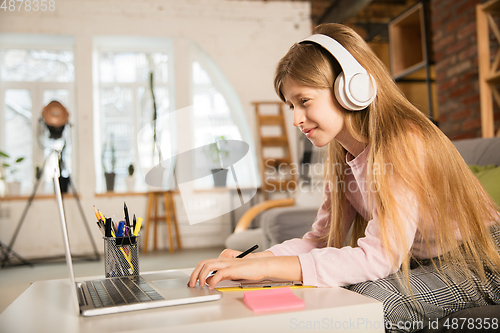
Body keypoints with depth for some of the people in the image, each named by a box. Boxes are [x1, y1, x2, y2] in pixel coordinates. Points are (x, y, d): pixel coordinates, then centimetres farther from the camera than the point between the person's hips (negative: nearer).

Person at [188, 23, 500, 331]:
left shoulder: (404, 143, -28)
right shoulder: (342, 156, -2)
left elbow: (377, 257, -35)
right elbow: (320, 239, -2)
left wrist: (265, 267, -39)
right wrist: (250, 260, -19)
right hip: (419, 261, 6)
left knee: (369, 295, -29)